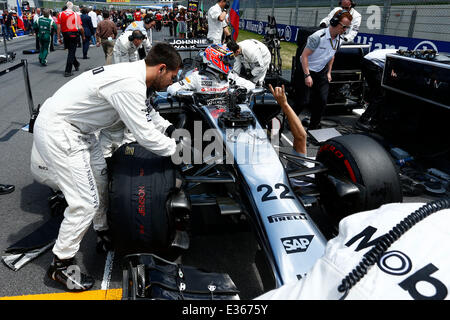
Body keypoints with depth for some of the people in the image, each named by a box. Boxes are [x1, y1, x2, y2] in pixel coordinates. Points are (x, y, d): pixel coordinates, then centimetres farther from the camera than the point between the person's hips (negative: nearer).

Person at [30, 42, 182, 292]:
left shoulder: (131, 72, 4)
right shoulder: (130, 85, -27)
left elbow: (140, 120, 17)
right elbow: (144, 136, -23)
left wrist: (167, 128, 11)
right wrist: (177, 148, -10)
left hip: (78, 128, 11)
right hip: (57, 132, -11)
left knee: (100, 177, 19)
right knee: (85, 201, -8)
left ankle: (104, 233, 38)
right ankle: (61, 265, 9)